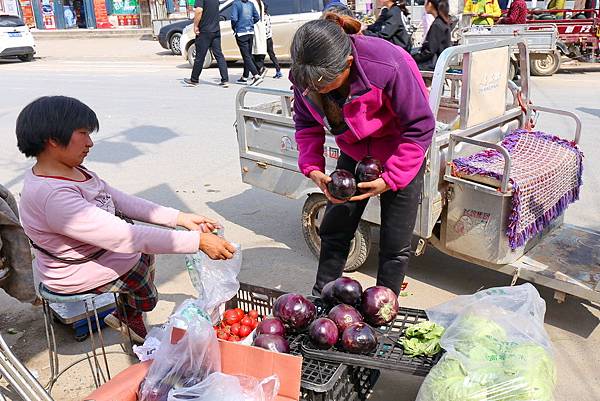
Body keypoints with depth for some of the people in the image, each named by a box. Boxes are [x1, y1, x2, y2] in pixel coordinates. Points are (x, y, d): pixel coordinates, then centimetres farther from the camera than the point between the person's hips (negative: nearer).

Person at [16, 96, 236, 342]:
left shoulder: (71, 170, -6)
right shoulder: (54, 197, -36)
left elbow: (121, 201, -1)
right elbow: (125, 238, -39)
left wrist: (180, 218, -8)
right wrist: (198, 241, -38)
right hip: (81, 276, -8)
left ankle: (127, 318, 36)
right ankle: (131, 322, 40)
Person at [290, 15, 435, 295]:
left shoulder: (389, 66, -36)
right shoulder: (305, 74, -21)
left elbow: (420, 127, -24)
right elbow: (306, 123, -4)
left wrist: (390, 179, -27)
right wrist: (312, 167, -19)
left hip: (401, 157, -4)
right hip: (353, 154, 4)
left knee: (395, 245, 2)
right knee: (333, 230, 11)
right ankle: (321, 299, 32)